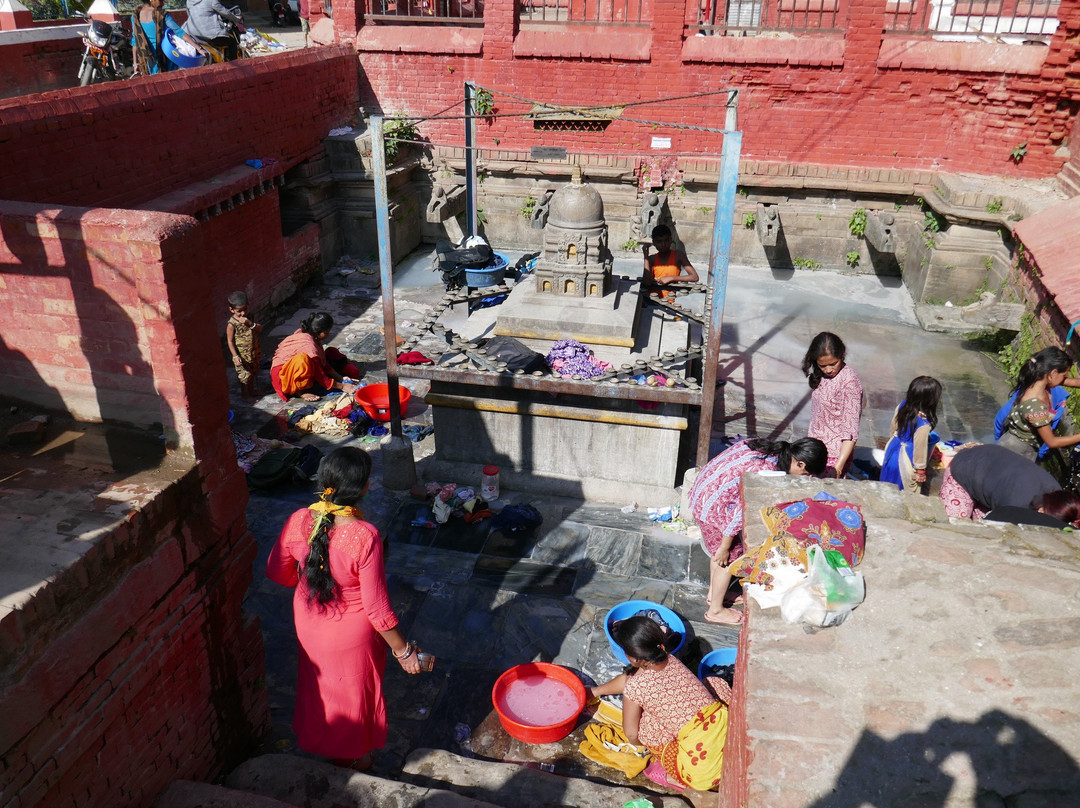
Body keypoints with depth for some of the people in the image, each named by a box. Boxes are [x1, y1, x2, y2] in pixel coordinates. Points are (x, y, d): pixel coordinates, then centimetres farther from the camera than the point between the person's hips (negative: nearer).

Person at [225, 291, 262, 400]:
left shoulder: (249, 318, -2)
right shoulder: (232, 324, -20)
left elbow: (260, 329, -6)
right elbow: (230, 341, -16)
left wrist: (251, 324, -25)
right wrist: (235, 356, -20)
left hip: (253, 354, 6)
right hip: (242, 356, -6)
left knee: (252, 374, 24)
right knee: (244, 376, 7)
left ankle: (252, 391, 43)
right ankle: (245, 395, 25)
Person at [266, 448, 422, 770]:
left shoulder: (298, 521, -21)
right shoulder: (365, 536, -35)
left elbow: (277, 572, -5)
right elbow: (377, 606, -27)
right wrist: (403, 650, -13)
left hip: (308, 623, 4)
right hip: (352, 634, -4)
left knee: (318, 683, 32)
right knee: (354, 693, 24)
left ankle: (318, 743, 58)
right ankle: (354, 757, 49)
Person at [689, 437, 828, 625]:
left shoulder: (768, 447, -2)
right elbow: (741, 512, -22)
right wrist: (725, 547, -11)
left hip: (702, 491, 9)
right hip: (713, 506, -9)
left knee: (719, 551, 25)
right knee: (729, 556, 7)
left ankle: (713, 593, 43)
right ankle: (715, 610, 23)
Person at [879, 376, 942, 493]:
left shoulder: (902, 405, -15)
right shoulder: (924, 425, -35)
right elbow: (920, 448, -23)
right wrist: (920, 470, -8)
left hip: (893, 448, 7)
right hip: (906, 460, -7)